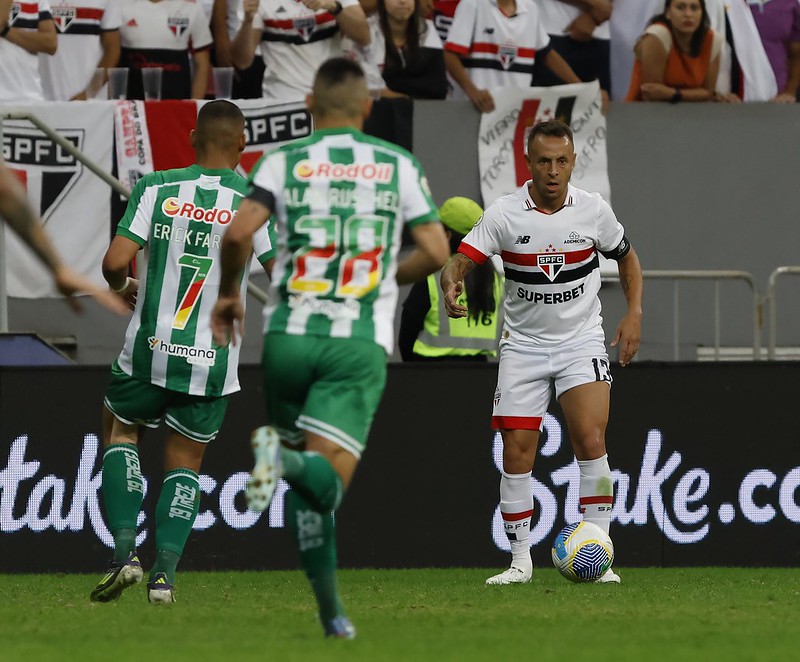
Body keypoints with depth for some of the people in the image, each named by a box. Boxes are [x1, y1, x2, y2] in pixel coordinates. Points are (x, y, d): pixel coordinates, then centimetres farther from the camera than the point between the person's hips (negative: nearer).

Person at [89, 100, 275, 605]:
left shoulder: (157, 188, -4)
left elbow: (115, 261, -10)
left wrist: (122, 288, 12)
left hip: (150, 350, 0)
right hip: (213, 361, 0)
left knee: (120, 432, 23)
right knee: (185, 462, 17)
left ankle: (125, 550, 6)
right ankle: (165, 572, 4)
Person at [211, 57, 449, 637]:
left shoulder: (284, 162, 4)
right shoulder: (399, 166, 8)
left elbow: (238, 234, -9)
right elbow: (435, 251, 3)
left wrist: (228, 293, 9)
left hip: (290, 335, 1)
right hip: (360, 345, -1)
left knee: (308, 488, 18)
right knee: (326, 484, -11)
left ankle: (331, 610, 14)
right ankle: (288, 461, -45)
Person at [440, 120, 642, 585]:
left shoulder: (593, 210, -4)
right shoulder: (504, 214, -9)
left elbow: (627, 256, 12)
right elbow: (462, 259, -15)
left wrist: (634, 313, -1)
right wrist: (452, 286, -38)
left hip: (581, 342, 0)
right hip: (523, 346, 0)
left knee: (590, 438, -17)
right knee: (517, 452, -5)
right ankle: (521, 560, 7)